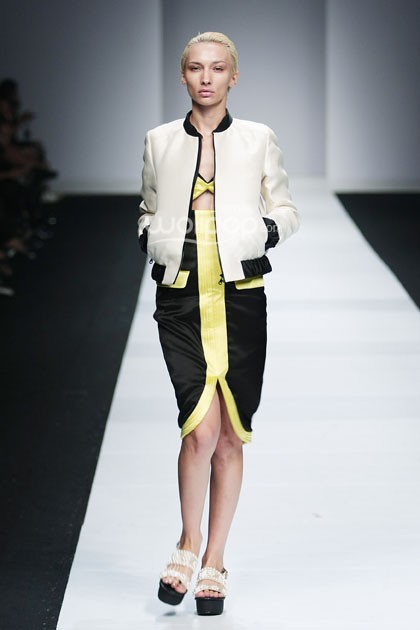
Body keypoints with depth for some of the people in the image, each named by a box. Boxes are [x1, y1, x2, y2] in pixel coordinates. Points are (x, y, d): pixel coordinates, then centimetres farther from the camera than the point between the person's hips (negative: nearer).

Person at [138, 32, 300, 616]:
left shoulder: (258, 139, 7)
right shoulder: (160, 141, 10)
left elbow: (285, 210, 14)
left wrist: (262, 232, -6)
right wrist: (153, 238, 1)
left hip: (240, 297, 1)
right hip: (181, 300, 0)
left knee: (229, 437, 5)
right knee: (201, 428, -17)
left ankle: (215, 563, 18)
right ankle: (188, 543, 6)